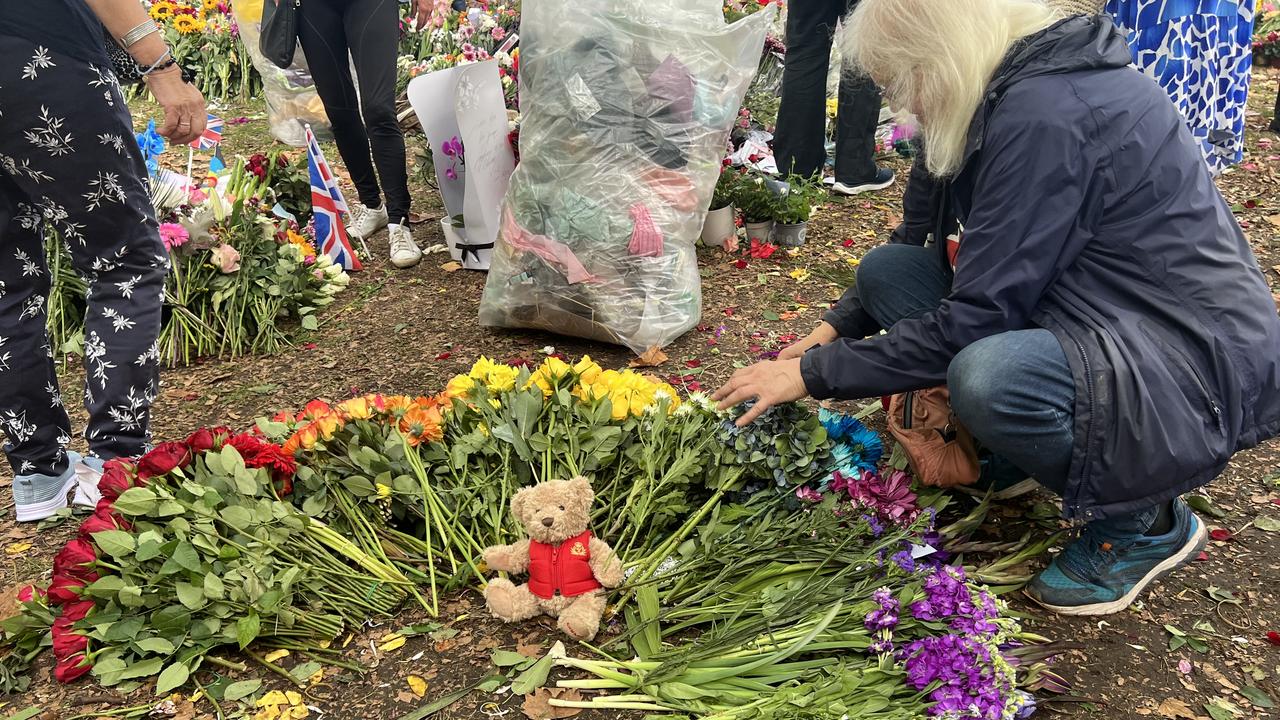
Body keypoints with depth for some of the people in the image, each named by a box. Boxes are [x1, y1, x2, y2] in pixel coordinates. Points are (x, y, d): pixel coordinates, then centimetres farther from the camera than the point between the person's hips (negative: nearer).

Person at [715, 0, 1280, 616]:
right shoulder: (1018, 90, 5)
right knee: (885, 269, 0)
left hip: (1201, 369, -9)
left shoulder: (1047, 112, -23)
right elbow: (967, 267, 14)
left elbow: (975, 316, -24)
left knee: (986, 380, -38)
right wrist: (833, 332, 7)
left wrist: (815, 374, -17)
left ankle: (1146, 521, -6)